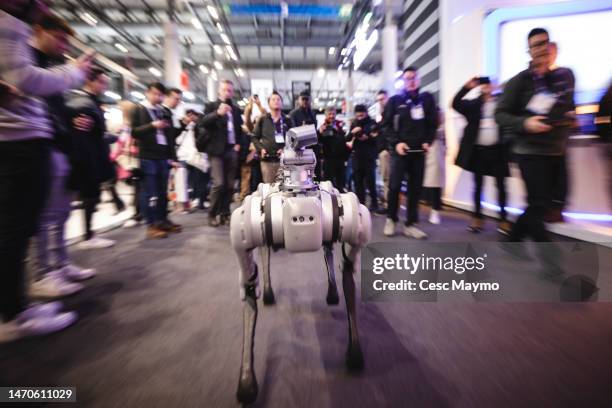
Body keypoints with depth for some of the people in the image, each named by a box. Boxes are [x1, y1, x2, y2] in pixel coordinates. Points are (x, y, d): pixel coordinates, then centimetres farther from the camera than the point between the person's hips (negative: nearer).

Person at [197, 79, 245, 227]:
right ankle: (212, 215, 1)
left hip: (232, 150, 4)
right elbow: (202, 123, -14)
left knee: (230, 185, 3)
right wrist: (218, 113, -29)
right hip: (217, 150, -4)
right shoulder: (211, 106, 3)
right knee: (219, 183, -13)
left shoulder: (236, 110, 16)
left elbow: (240, 129, 26)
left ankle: (225, 213, 13)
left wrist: (239, 144, 10)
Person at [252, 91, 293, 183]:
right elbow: (255, 137, 11)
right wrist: (260, 148, -5)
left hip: (283, 159, 0)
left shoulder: (287, 120, 11)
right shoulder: (262, 120, 10)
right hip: (267, 160, 0)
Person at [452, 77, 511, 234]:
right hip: (478, 150, 1)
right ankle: (477, 217, 18)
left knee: (500, 185, 4)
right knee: (478, 185, 8)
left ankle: (503, 219, 12)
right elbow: (455, 103, -7)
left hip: (497, 149, -1)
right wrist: (467, 87, -13)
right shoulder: (474, 104, 6)